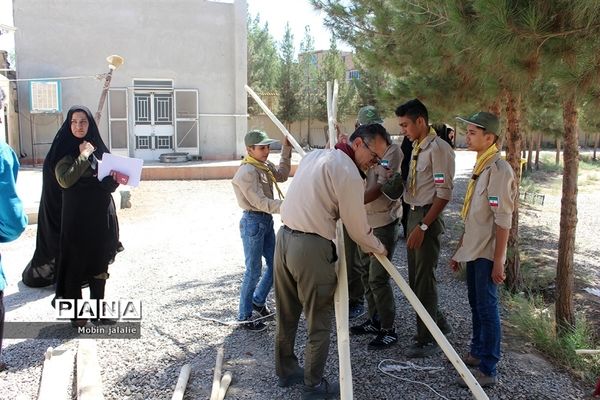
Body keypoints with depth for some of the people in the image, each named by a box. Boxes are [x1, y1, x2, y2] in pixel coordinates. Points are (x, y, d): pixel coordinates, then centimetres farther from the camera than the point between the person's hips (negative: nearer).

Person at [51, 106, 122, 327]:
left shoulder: (99, 148, 9)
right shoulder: (64, 151, -4)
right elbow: (65, 180, -20)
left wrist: (116, 179, -10)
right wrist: (83, 155, -15)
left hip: (101, 215, 5)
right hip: (76, 216, -4)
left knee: (99, 264, 11)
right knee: (75, 265, 2)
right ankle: (77, 315, 15)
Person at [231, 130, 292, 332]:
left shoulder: (265, 165, 7)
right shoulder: (247, 172, -20)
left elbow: (282, 176, 22)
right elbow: (261, 203, -25)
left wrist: (286, 150, 13)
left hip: (267, 220, 9)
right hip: (253, 221, -9)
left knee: (274, 264, 15)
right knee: (254, 271, -2)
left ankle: (258, 301, 35)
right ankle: (245, 316, 13)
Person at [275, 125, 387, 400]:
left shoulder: (315, 155, 13)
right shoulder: (349, 173, -11)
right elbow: (358, 227, -6)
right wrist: (378, 249, 12)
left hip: (284, 237, 9)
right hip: (311, 246, -8)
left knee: (286, 315, 21)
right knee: (319, 323, 8)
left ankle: (286, 371, 37)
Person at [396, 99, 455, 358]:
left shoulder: (438, 149, -16)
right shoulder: (416, 147, 11)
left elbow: (444, 194, -20)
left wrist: (423, 227, -21)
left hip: (428, 218, -9)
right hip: (413, 215, 9)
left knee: (424, 279, 0)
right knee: (415, 278, 17)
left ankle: (427, 340, 14)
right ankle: (438, 324, 35)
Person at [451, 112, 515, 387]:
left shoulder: (498, 169, -17)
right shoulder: (480, 166, 11)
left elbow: (503, 219, -19)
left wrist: (498, 260, -20)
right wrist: (460, 248, 18)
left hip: (487, 253, -8)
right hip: (474, 249, 8)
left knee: (487, 307, -1)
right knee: (476, 304, 17)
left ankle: (488, 370, 9)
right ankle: (477, 352, 32)